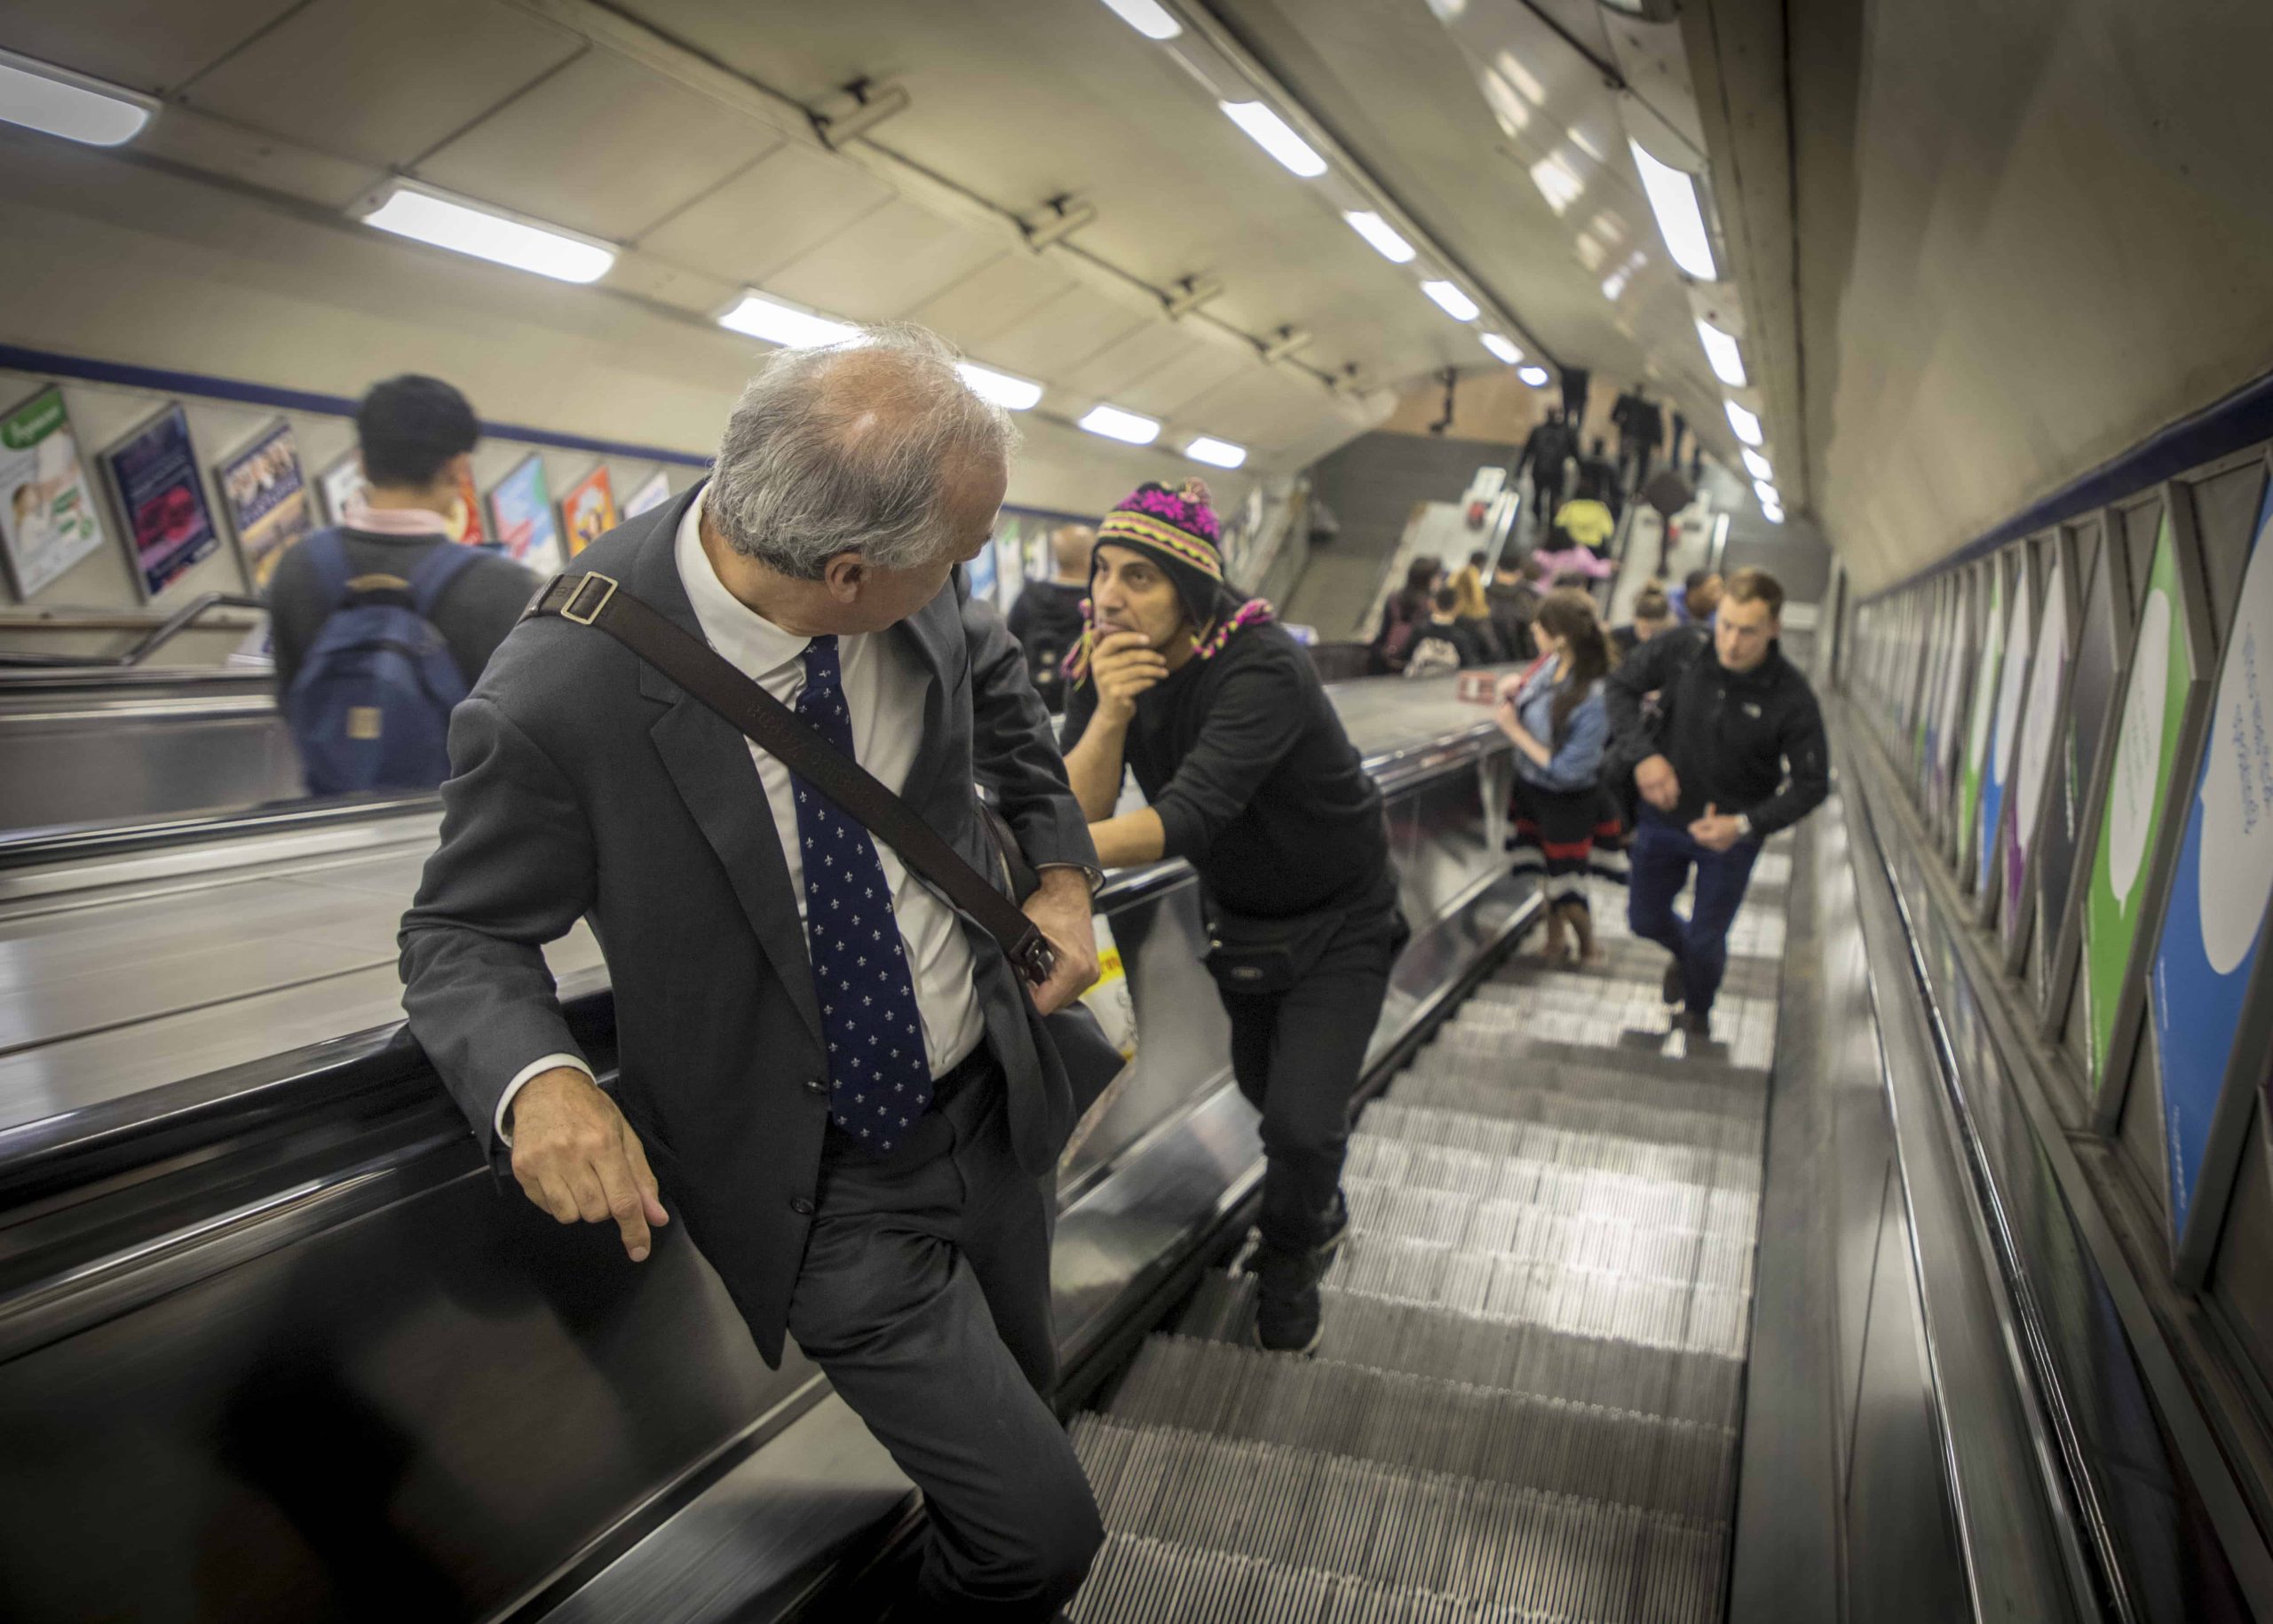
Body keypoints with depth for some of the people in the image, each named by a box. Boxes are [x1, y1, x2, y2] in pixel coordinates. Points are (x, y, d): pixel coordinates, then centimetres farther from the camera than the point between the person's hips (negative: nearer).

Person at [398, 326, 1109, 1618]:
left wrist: (1061, 865, 0)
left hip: (994, 1109, 6)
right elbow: (462, 937, -13)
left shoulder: (924, 594, -15)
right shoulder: (561, 695, -29)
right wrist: (536, 1079, -33)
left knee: (1026, 1389, 29)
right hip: (830, 1190, -5)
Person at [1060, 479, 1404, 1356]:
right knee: (1263, 1086, 23)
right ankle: (1320, 1212, 54)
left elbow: (1188, 816, -47)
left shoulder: (1260, 669, -35)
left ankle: (1286, 1266, 22)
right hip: (1238, 916, 6)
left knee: (1301, 1120, -12)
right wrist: (1109, 712, -39)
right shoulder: (1104, 663, -15)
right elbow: (1079, 810, -22)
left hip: (1337, 921, -6)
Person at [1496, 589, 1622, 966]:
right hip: (1531, 786, 6)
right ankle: (1555, 939, 46)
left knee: (1566, 884, 12)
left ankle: (1588, 946, 41)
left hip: (1567, 803, -6)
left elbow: (1566, 770, -29)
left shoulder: (1593, 700, -33)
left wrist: (1515, 731, -24)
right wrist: (1516, 685, -11)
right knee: (1547, 876, 23)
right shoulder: (1551, 663, -12)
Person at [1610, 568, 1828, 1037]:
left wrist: (1746, 824, -26)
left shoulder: (1792, 698, -22)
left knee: (1707, 942, 10)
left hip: (1730, 834, -2)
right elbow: (1621, 686, -3)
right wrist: (1643, 753, -17)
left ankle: (1697, 1012, 43)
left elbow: (1812, 783, -13)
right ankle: (1684, 954, 56)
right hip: (1664, 816, 2)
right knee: (1645, 918, 19)